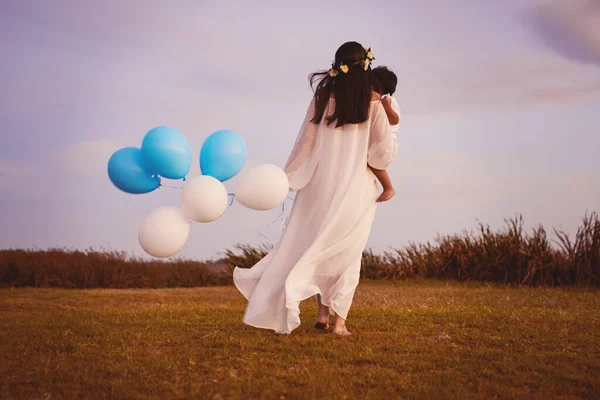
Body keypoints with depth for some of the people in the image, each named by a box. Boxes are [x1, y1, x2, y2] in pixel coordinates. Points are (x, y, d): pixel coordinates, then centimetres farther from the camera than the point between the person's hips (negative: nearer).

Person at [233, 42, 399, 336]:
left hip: (321, 183, 1)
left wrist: (288, 176, 11)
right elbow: (382, 153, -5)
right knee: (346, 253, 6)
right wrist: (393, 144, 18)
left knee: (316, 245, 14)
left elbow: (306, 141, 1)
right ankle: (339, 320, 1)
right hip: (356, 188, -1)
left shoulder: (323, 98, -2)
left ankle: (322, 313, 10)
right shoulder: (373, 104, -6)